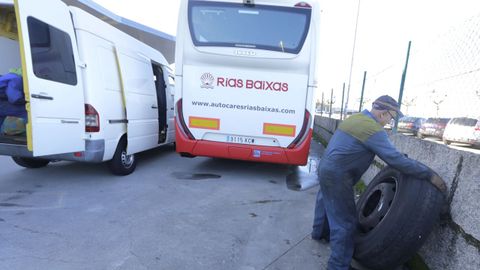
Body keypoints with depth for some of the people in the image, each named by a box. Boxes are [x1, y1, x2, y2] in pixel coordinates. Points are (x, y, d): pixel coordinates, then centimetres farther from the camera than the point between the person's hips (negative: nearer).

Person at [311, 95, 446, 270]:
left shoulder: (356, 118, 11)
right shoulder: (373, 129, -19)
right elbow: (396, 160, -19)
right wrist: (429, 175, -8)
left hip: (327, 168, 10)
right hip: (336, 175, -10)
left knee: (327, 203, 29)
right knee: (345, 221, 0)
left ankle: (320, 233, 52)